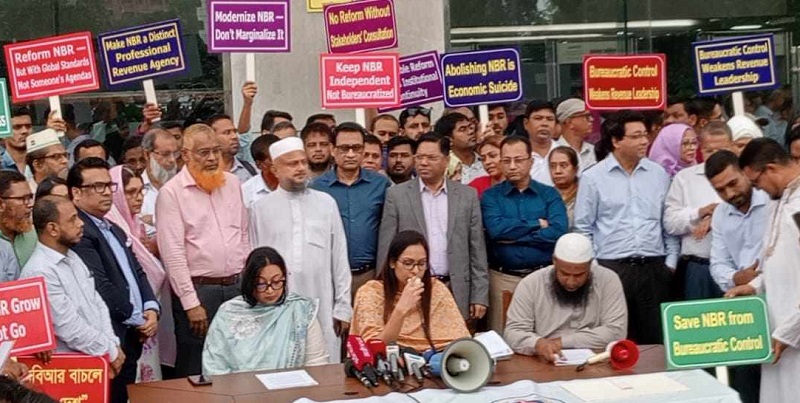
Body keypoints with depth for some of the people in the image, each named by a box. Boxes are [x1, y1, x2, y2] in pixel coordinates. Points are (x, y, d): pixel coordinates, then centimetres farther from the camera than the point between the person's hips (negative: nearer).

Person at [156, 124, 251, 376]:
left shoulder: (232, 183, 10)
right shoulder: (171, 192, -7)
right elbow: (173, 253, -11)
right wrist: (191, 303, -14)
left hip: (237, 286, 5)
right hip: (198, 289, -5)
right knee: (195, 370, 1)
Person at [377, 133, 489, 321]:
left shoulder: (467, 195, 8)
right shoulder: (396, 195, 4)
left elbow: (477, 249, 8)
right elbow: (386, 249, 3)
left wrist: (480, 296, 3)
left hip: (456, 291, 1)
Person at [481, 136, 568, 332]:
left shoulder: (549, 195, 8)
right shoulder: (491, 196, 7)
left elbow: (558, 232, -9)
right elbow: (496, 229, -12)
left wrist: (511, 235, -9)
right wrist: (537, 224, -6)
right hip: (503, 278, 0)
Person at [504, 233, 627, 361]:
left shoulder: (608, 280, -5)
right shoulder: (530, 285, -4)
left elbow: (616, 332, -10)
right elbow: (513, 333, -7)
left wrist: (562, 342, -14)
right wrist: (538, 344, -28)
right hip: (544, 365, 0)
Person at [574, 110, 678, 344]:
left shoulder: (659, 174, 9)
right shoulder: (593, 178, -1)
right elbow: (583, 228, 1)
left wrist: (671, 262, 6)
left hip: (654, 268, 3)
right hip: (611, 268, -3)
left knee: (656, 341, 7)